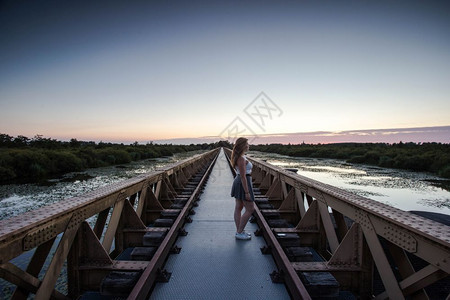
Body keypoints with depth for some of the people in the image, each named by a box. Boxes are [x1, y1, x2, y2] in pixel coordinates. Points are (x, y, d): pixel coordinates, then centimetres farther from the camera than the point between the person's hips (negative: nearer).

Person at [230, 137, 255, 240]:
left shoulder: (238, 157, 9)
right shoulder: (241, 159, -22)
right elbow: (243, 176, -24)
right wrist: (247, 192, -21)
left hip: (238, 182, 10)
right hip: (243, 184, -10)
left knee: (238, 208, 13)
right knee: (250, 209, 0)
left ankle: (239, 231, 22)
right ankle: (239, 233, 7)